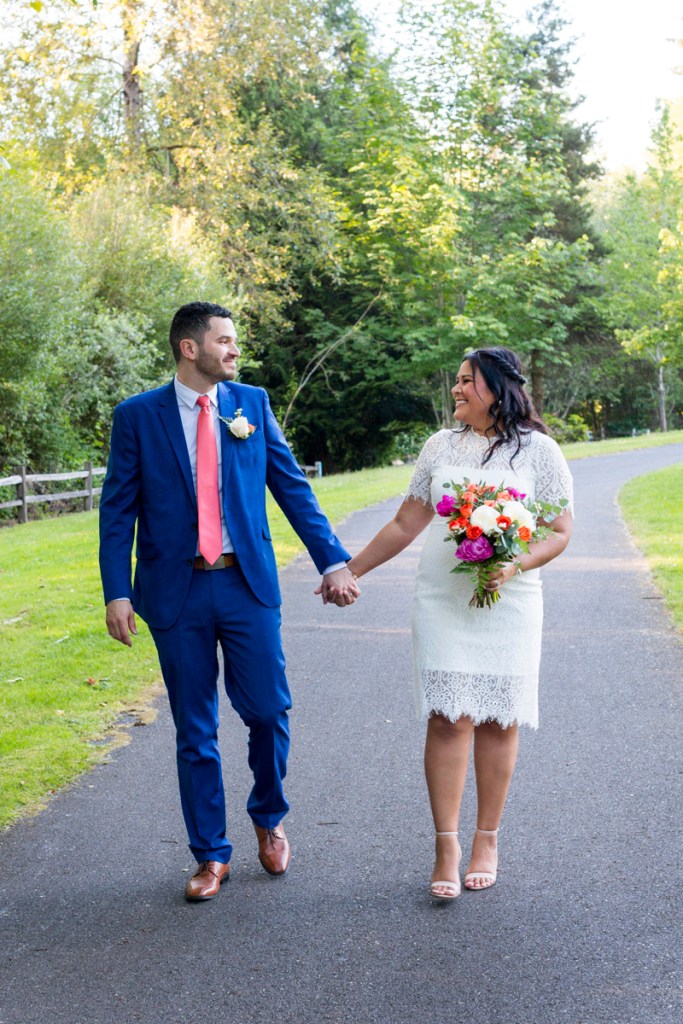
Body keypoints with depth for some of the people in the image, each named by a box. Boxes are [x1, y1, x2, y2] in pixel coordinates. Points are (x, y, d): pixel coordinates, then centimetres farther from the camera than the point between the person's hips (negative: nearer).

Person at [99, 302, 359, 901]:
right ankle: (211, 855, 21)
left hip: (247, 585, 1)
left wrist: (333, 560, -3)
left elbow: (293, 488, 5)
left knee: (268, 712, 1)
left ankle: (269, 819, 29)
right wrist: (117, 592, -8)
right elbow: (118, 511, 0)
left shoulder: (252, 404, 5)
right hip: (176, 592, -1)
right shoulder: (137, 416, 0)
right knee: (195, 732, 7)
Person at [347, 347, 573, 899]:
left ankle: (487, 839, 15)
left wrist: (517, 565, -18)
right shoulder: (441, 446, 9)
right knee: (449, 718, -6)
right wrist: (349, 570, 14)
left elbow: (560, 532, 0)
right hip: (442, 601, 2)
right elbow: (405, 525, 14)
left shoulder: (538, 450, 1)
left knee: (498, 720, 2)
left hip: (509, 604, -1)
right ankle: (447, 845, -2)